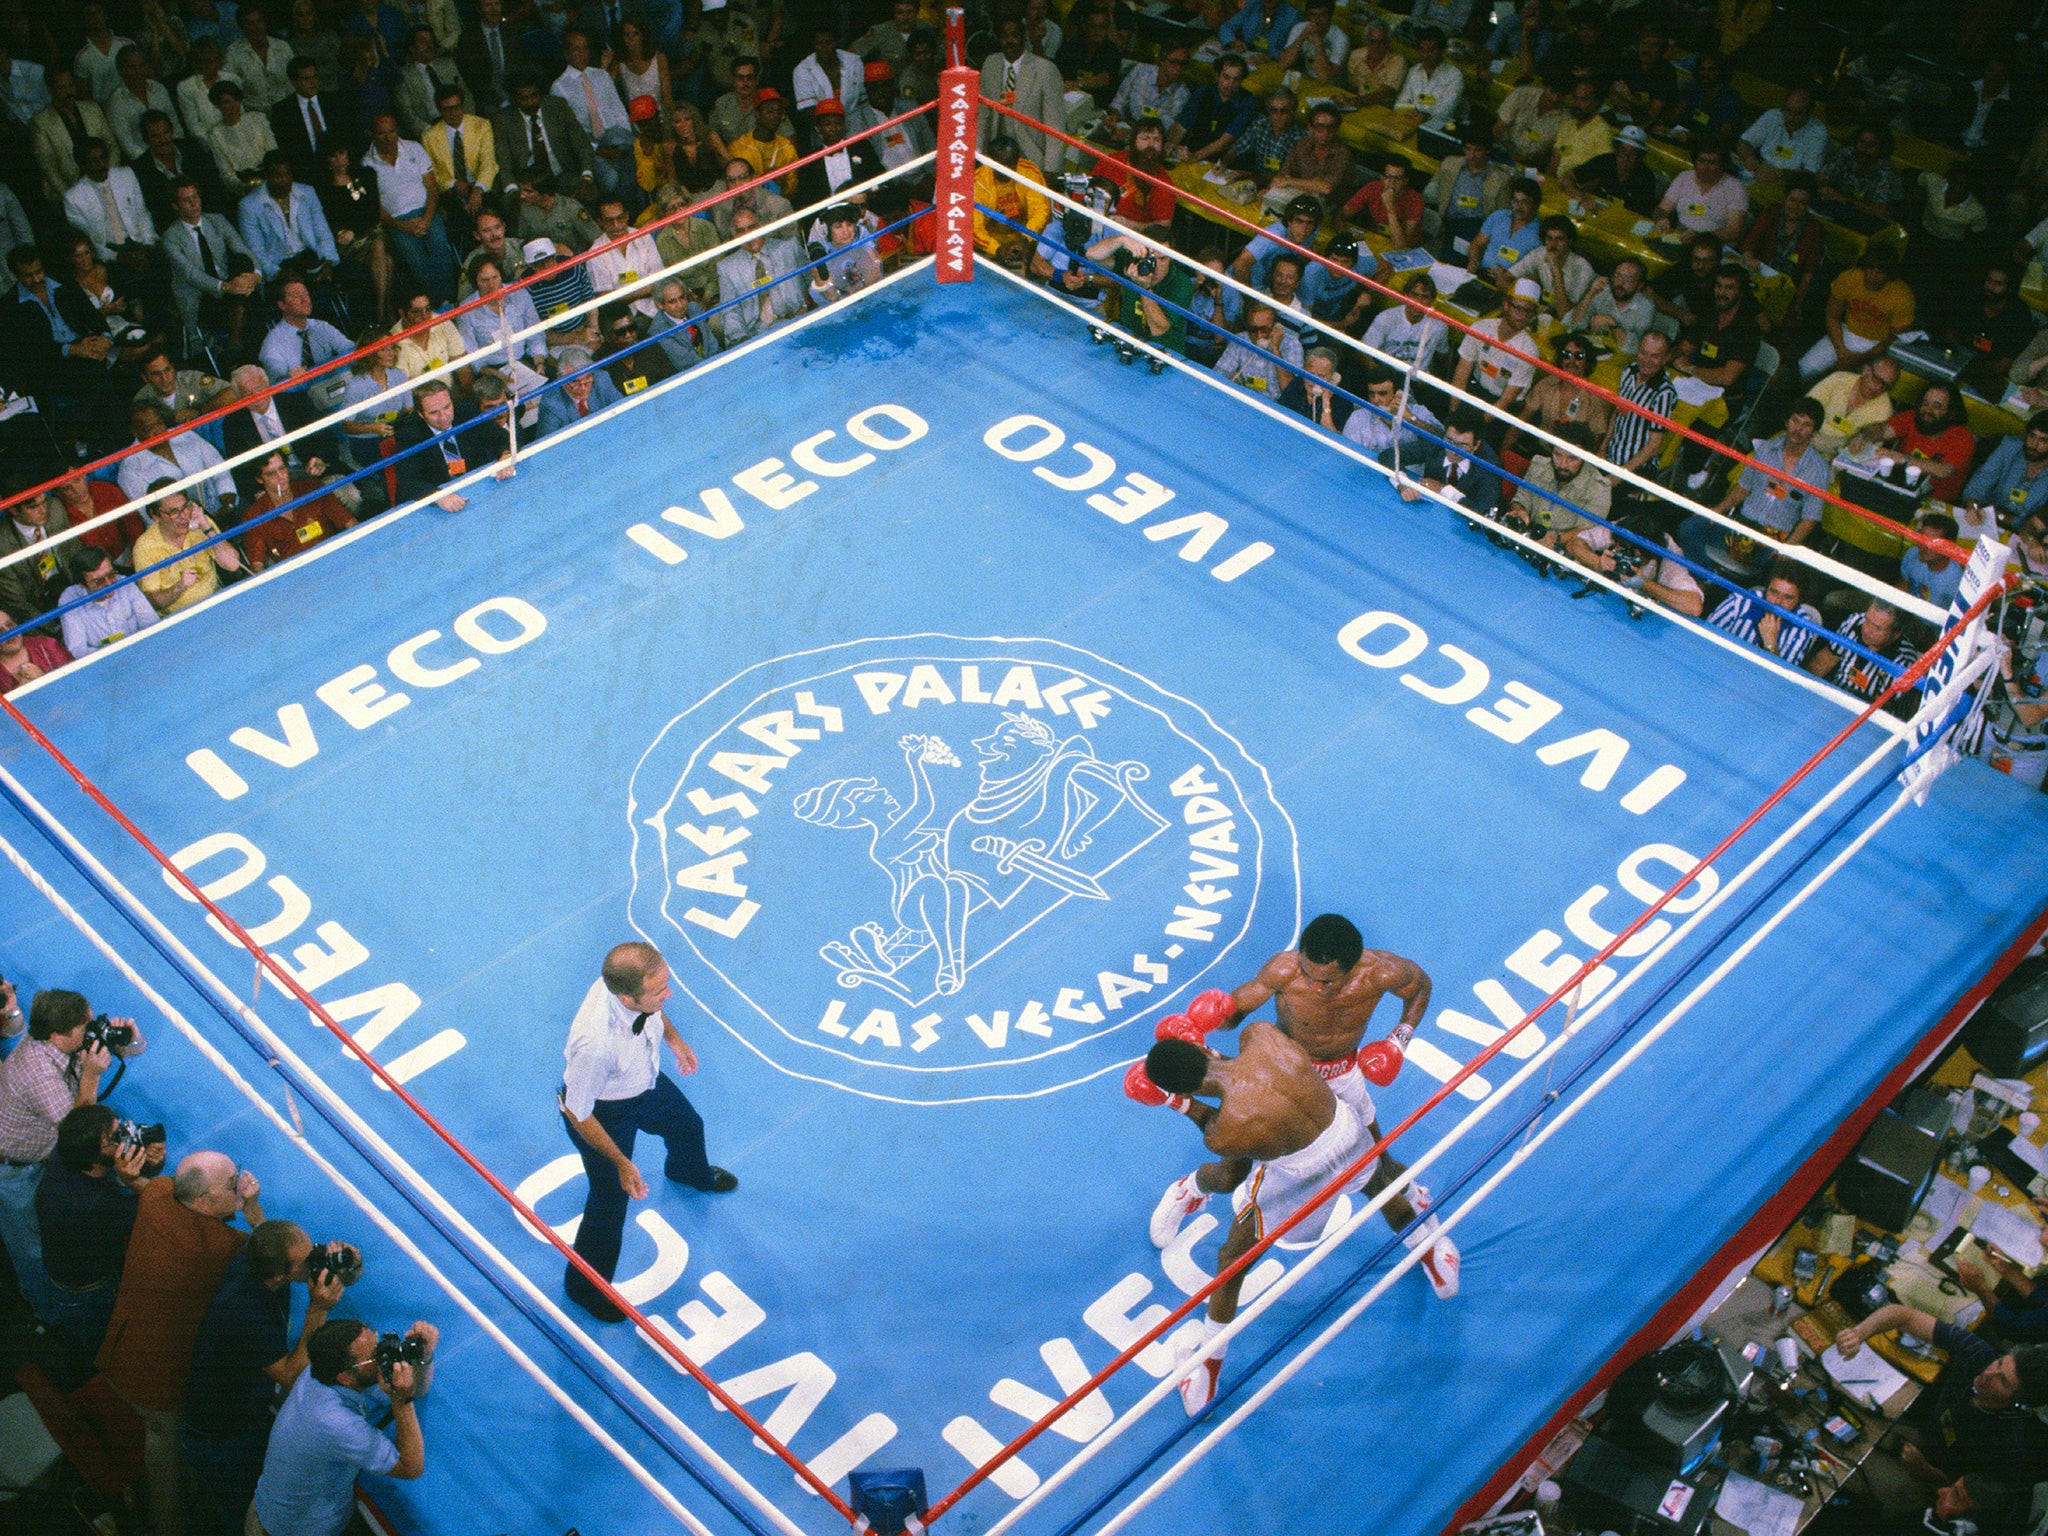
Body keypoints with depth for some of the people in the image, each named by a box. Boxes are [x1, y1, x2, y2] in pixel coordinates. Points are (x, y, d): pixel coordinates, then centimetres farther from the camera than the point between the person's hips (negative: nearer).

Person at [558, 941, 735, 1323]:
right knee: (610, 1205, 13)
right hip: (604, 1113, -7)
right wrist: (621, 1163, -22)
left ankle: (689, 1171, 73)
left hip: (646, 1083, 7)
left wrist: (672, 1036, 10)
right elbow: (578, 1115, -29)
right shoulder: (595, 1044, -48)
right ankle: (584, 1286, 44)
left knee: (687, 1126, 34)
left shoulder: (635, 981, -31)